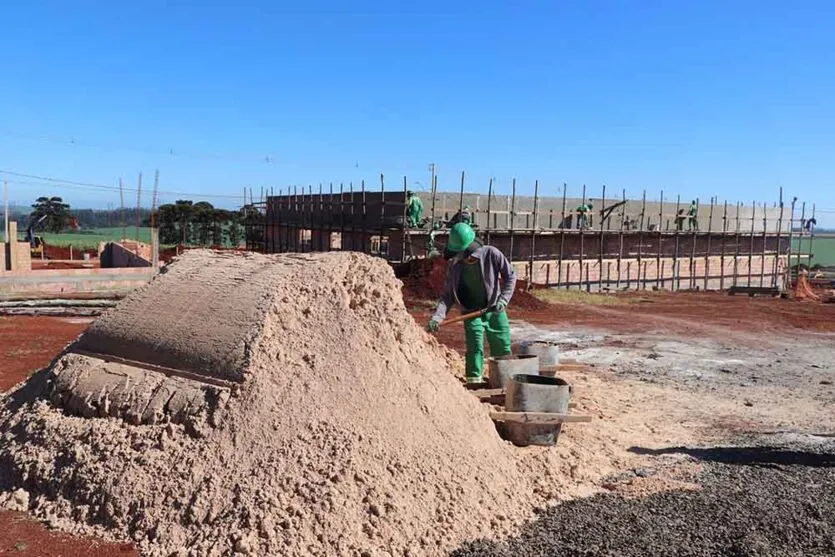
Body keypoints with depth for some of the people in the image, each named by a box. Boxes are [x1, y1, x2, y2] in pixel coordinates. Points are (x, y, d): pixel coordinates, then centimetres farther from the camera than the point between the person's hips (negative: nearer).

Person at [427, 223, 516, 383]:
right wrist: (437, 316, -21)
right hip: (471, 313, 0)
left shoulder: (491, 254, -13)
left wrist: (504, 298, -16)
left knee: (503, 350, 8)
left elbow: (510, 275, -4)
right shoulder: (454, 265, -9)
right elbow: (448, 295, -7)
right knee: (475, 348, -14)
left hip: (495, 310, 0)